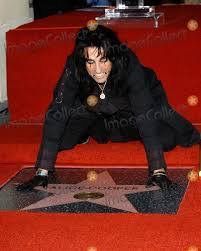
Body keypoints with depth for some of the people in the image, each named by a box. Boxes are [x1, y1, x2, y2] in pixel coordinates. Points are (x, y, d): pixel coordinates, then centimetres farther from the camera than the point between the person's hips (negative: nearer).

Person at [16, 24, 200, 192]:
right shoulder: (73, 68, -33)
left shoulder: (128, 64, -37)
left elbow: (145, 115, -40)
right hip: (92, 110, 2)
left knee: (167, 138, -24)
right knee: (63, 137, -17)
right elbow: (56, 115, -33)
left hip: (128, 108, -2)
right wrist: (42, 172, -40)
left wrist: (158, 171, -48)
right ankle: (87, 132, 17)